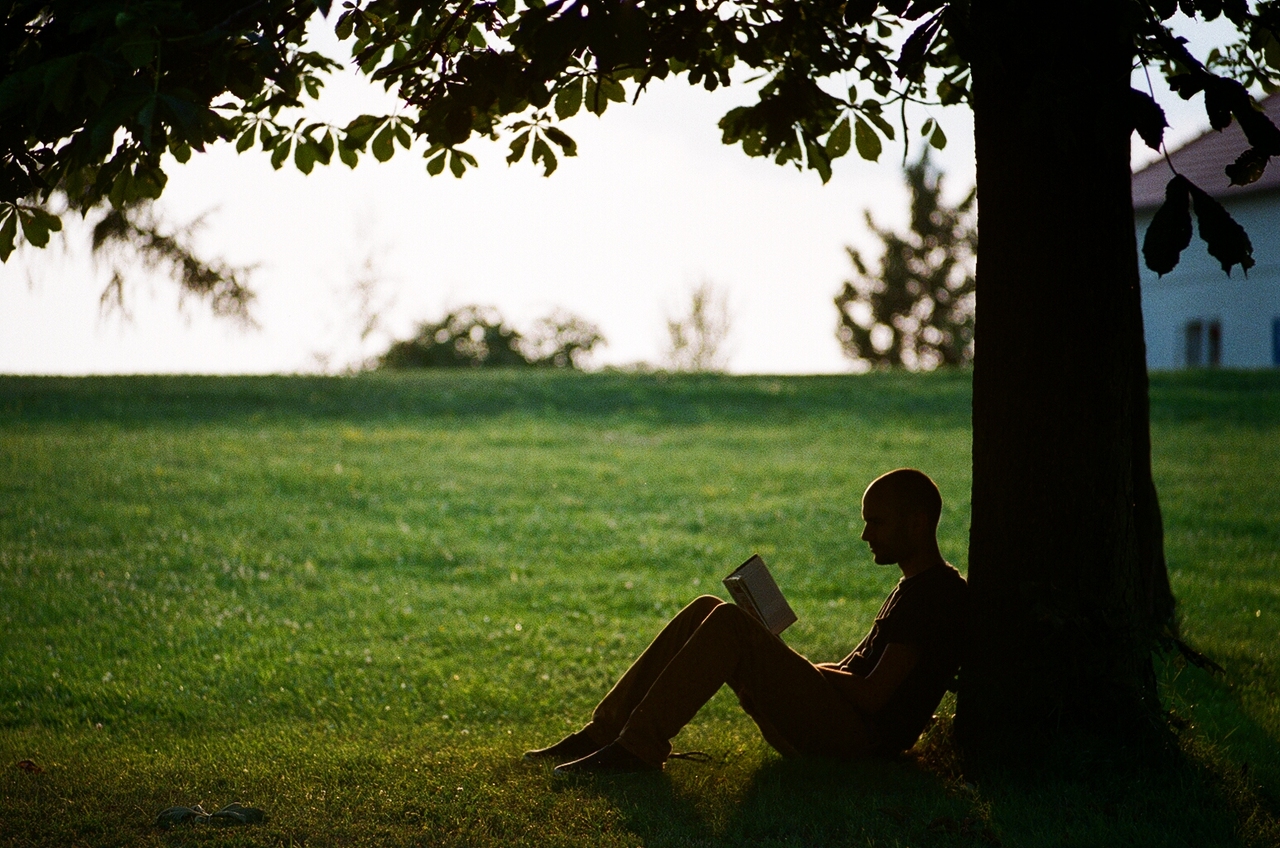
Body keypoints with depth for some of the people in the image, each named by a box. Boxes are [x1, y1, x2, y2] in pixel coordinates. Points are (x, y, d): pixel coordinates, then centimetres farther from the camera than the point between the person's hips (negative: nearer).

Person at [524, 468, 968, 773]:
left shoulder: (935, 594, -11)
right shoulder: (913, 588, 21)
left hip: (854, 734, -10)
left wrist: (815, 671, -3)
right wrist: (796, 666, 9)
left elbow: (872, 696, -19)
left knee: (729, 623, -24)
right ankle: (603, 734, -3)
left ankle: (637, 750, -24)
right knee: (706, 611, 2)